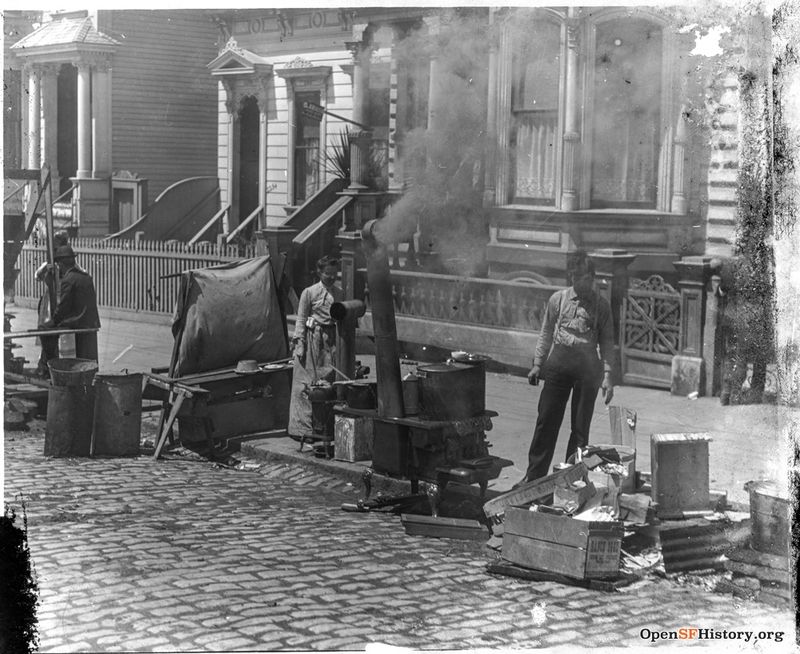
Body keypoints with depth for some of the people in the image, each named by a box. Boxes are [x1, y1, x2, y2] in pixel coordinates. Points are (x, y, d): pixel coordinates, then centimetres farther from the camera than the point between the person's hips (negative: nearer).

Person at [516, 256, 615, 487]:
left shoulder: (601, 305, 3)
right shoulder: (558, 299, 7)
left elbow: (606, 341, 4)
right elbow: (546, 333, 12)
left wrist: (607, 375, -4)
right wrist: (537, 363, 7)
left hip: (587, 366, -1)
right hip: (558, 361, 1)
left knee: (581, 425, 4)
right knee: (547, 419, 1)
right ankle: (534, 474, 8)